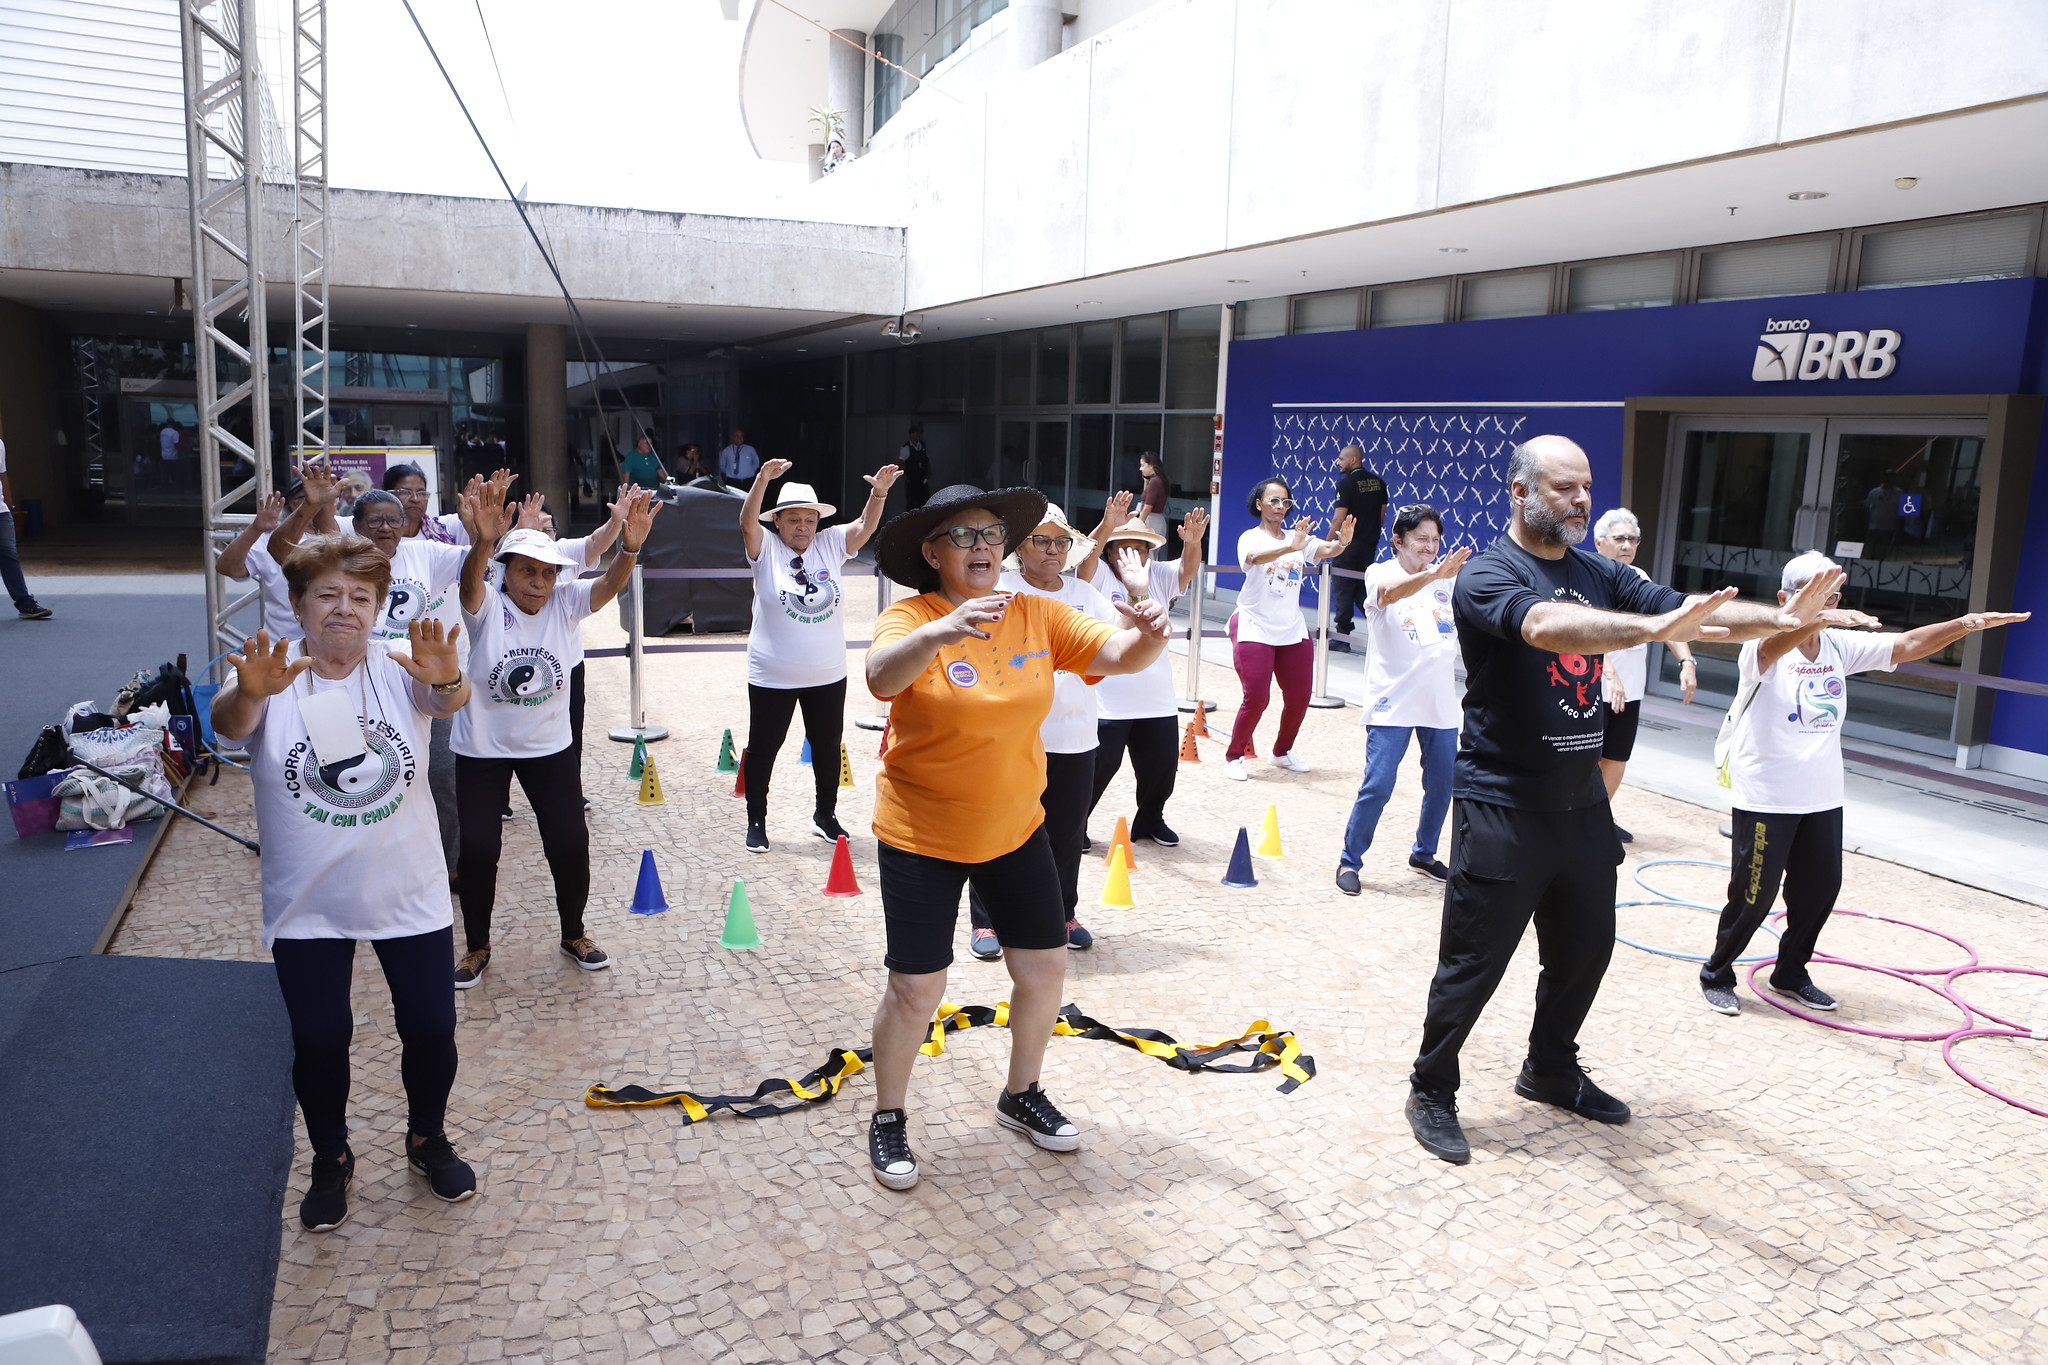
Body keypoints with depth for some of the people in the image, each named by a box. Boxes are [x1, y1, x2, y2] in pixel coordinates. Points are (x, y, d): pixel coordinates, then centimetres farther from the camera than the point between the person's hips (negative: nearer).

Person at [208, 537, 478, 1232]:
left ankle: (427, 1138, 38)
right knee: (317, 1040, 10)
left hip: (409, 896, 1)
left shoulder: (400, 668, -8)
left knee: (431, 1028, 10)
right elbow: (228, 724, -29)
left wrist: (448, 680, -53)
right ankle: (331, 1160, 36)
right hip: (307, 907, 0)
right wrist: (248, 694, -53)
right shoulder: (273, 677, -9)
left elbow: (447, 702, -28)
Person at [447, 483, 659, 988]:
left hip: (550, 747, 2)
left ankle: (574, 935, 26)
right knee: (478, 849, 1)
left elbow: (608, 585, -26)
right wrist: (482, 544, -60)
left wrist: (629, 548, -49)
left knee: (570, 843, 3)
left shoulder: (565, 602, -8)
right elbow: (470, 582, -37)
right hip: (482, 749, -2)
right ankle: (477, 948, 22)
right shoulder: (487, 605, -14)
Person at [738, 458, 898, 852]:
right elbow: (747, 522, -27)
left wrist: (879, 493, -29)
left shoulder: (830, 544, -1)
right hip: (772, 676, -3)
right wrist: (763, 480, -43)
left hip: (828, 675, 4)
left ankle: (825, 815, 33)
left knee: (827, 747, 16)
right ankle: (756, 822, 22)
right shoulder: (765, 549, -10)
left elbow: (865, 526, -10)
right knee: (763, 748, 7)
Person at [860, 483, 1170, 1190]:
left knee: (1044, 967, 11)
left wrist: (1148, 637, -34)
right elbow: (881, 677, -37)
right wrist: (938, 633, -57)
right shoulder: (910, 618, -16)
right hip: (921, 838, -4)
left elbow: (1116, 654, -11)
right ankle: (888, 1119, 26)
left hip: (1014, 829, 5)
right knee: (915, 988, 1)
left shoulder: (1037, 615, -4)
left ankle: (1021, 1096, 37)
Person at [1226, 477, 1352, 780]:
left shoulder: (1298, 538, 5)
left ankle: (1282, 752, 29)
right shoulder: (1250, 538, -8)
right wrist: (1290, 548, -49)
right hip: (1254, 629, -5)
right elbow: (1255, 557, -32)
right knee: (1256, 698, -8)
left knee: (1299, 697, 7)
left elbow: (1324, 550, -14)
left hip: (1293, 631, 5)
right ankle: (1233, 757, 9)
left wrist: (1341, 543, -37)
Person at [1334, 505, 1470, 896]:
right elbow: (1389, 592, -30)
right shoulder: (1380, 573, -6)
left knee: (1442, 784, 11)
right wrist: (1434, 574, -47)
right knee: (1377, 785, -8)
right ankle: (1349, 861, 7)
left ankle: (1424, 854, 32)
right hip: (1392, 702, -5)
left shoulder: (1448, 578, 7)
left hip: (1440, 702, 5)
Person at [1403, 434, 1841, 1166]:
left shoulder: (1597, 574, 7)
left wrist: (1778, 616, -16)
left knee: (1584, 949, 18)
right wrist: (1655, 626, -45)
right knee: (1473, 962, 1)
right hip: (1502, 808, -7)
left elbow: (1690, 613, 0)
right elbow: (1548, 625, -34)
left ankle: (1551, 1070, 39)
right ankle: (1431, 1093, 18)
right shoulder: (1487, 575, -14)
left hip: (1581, 803, 7)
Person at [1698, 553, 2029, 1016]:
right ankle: (1716, 976, 17)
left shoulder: (1841, 645, 3)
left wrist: (1965, 624, -16)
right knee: (1754, 894, -2)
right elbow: (1773, 646, -40)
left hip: (1822, 799, 7)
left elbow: (1906, 645, 1)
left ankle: (1791, 974, 33)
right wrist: (1818, 619, -59)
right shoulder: (1765, 647, -17)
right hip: (1765, 799, -7)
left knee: (1820, 888, 14)